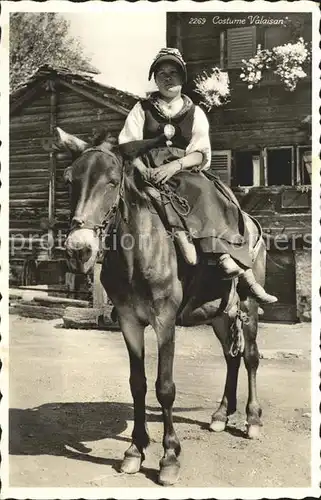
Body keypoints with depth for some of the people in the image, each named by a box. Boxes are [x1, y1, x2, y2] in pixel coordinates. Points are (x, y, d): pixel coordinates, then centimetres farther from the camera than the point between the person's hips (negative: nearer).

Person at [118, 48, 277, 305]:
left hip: (185, 171, 1)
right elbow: (128, 147, 4)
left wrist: (176, 165, -15)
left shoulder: (195, 113, 15)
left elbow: (201, 154, 5)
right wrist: (143, 170, -16)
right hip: (150, 173, -1)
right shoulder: (142, 109, 13)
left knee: (209, 195, -28)